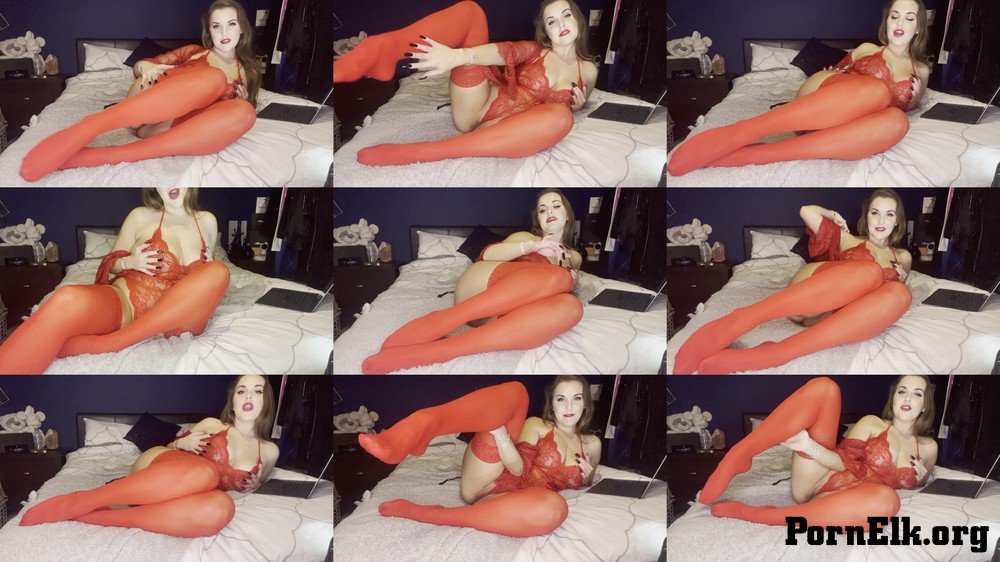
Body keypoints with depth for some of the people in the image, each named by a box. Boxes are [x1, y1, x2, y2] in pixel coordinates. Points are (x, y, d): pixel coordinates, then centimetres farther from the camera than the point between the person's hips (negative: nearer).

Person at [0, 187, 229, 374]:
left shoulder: (207, 222, 17)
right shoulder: (141, 217, 11)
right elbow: (109, 264, 20)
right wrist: (130, 262, -3)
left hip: (171, 321, 2)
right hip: (121, 305, -2)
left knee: (219, 271, -29)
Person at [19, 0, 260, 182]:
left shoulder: (247, 71, 26)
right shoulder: (193, 52, 24)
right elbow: (138, 66, 23)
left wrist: (243, 100, 1)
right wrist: (145, 66, -1)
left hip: (177, 131, 1)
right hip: (147, 110, -1)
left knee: (244, 112, -34)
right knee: (215, 77, -32)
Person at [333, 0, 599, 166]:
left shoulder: (588, 70, 15)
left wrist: (575, 106, 3)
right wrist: (457, 56, -33)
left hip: (504, 131, 0)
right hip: (475, 110, 0)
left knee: (561, 116, -37)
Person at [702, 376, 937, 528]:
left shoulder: (928, 448, 19)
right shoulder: (872, 424, 15)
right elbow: (844, 462, 2)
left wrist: (919, 481, 7)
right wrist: (810, 447, -18)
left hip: (840, 503, 0)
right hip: (813, 481, 0)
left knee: (887, 499, -42)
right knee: (824, 387, -18)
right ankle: (738, 456, -31)